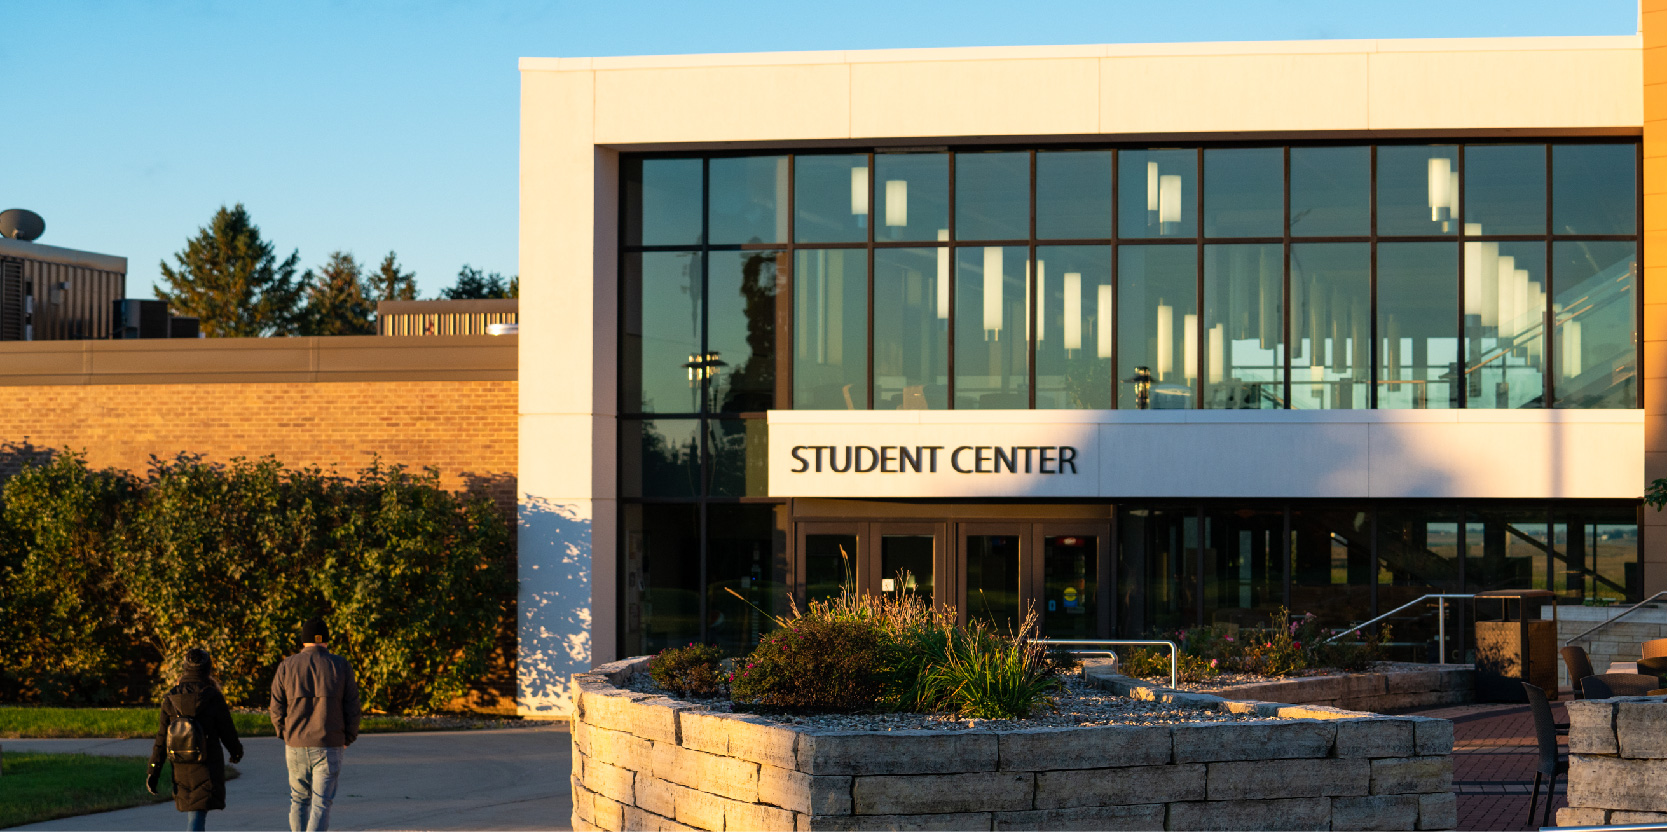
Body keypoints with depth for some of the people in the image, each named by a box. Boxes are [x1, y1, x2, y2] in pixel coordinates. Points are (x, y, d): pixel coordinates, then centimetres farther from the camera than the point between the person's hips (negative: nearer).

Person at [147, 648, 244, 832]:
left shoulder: (171, 698, -2)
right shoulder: (213, 698, -12)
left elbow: (161, 738, -1)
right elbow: (227, 731, -3)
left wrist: (153, 771, 2)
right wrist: (236, 751, 18)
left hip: (181, 767, 4)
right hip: (207, 768, -4)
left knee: (190, 810, 22)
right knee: (197, 814, -6)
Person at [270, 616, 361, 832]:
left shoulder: (287, 666, 0)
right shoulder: (340, 666, -2)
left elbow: (277, 708, 1)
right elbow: (352, 708, -2)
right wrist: (348, 739, 11)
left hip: (296, 744, 2)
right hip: (329, 746, -2)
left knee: (299, 799, 19)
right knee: (321, 804, 0)